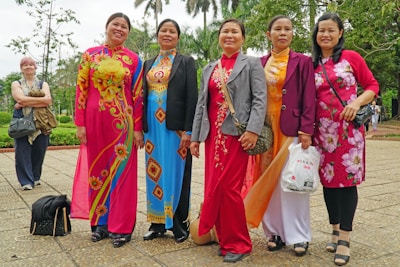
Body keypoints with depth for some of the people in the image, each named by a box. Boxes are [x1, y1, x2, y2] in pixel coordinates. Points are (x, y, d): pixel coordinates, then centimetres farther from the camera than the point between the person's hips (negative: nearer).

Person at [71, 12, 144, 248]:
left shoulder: (133, 59, 3)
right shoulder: (90, 55, 7)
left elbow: (138, 95, 0)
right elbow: (81, 90, 5)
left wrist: (138, 128, -4)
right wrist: (80, 123, -1)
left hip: (122, 122, -2)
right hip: (95, 121, 2)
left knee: (122, 171, 2)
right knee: (97, 170, 9)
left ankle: (121, 226, 12)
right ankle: (101, 222, 23)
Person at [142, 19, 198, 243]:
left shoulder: (186, 62, 2)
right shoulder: (149, 64, 15)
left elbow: (192, 97, -6)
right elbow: (143, 95, 14)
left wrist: (188, 130, -13)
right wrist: (142, 127, 6)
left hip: (176, 126, -4)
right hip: (153, 126, 5)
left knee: (176, 173, 2)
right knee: (155, 173, 8)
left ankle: (180, 223, 16)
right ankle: (158, 222, 20)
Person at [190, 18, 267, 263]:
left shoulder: (252, 64, 5)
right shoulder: (209, 68, 19)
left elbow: (260, 99, -6)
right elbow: (201, 103, 16)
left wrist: (253, 130, -19)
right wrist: (195, 136, 10)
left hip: (237, 133, -5)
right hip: (213, 134, 6)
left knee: (228, 187, -7)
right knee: (213, 187, 6)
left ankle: (237, 243, 11)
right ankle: (225, 238, 21)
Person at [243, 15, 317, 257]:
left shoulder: (303, 61, 1)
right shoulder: (260, 63, 11)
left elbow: (309, 98, -4)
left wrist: (306, 131, -13)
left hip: (291, 129, -3)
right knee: (268, 181, 7)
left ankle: (298, 236, 14)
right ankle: (275, 232, 20)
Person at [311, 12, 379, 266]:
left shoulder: (351, 57, 1)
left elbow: (372, 85, 3)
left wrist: (357, 103, -14)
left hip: (349, 129, -3)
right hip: (322, 131, 3)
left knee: (347, 178, -3)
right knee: (328, 179, 8)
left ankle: (345, 237, 6)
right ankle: (335, 230, 23)